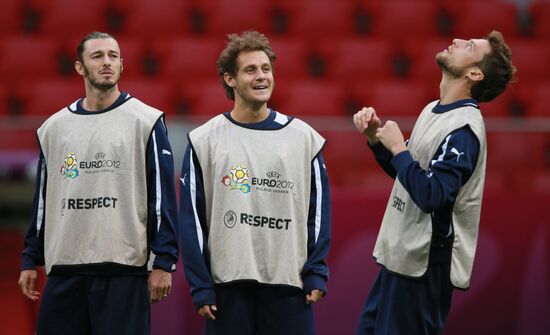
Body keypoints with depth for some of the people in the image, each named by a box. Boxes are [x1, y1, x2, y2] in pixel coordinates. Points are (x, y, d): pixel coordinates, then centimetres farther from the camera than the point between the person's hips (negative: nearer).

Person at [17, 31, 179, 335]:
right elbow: (42, 199, 18)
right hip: (63, 270, 4)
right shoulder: (54, 127, 13)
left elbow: (163, 196, -2)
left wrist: (163, 262, -8)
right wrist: (30, 260, 13)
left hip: (124, 269, -4)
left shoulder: (145, 121, 2)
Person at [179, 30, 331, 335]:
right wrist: (200, 286, -5)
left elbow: (319, 207, 7)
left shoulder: (303, 137, 7)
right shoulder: (204, 140, 3)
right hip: (228, 284, -1)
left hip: (289, 284, 1)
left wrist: (316, 273, -2)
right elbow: (191, 217, 1)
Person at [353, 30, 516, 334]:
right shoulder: (433, 110, 11)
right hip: (401, 255, 9)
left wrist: (398, 147, -16)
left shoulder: (463, 128, -18)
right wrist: (376, 137, 6)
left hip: (425, 264, -9)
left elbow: (431, 196, -26)